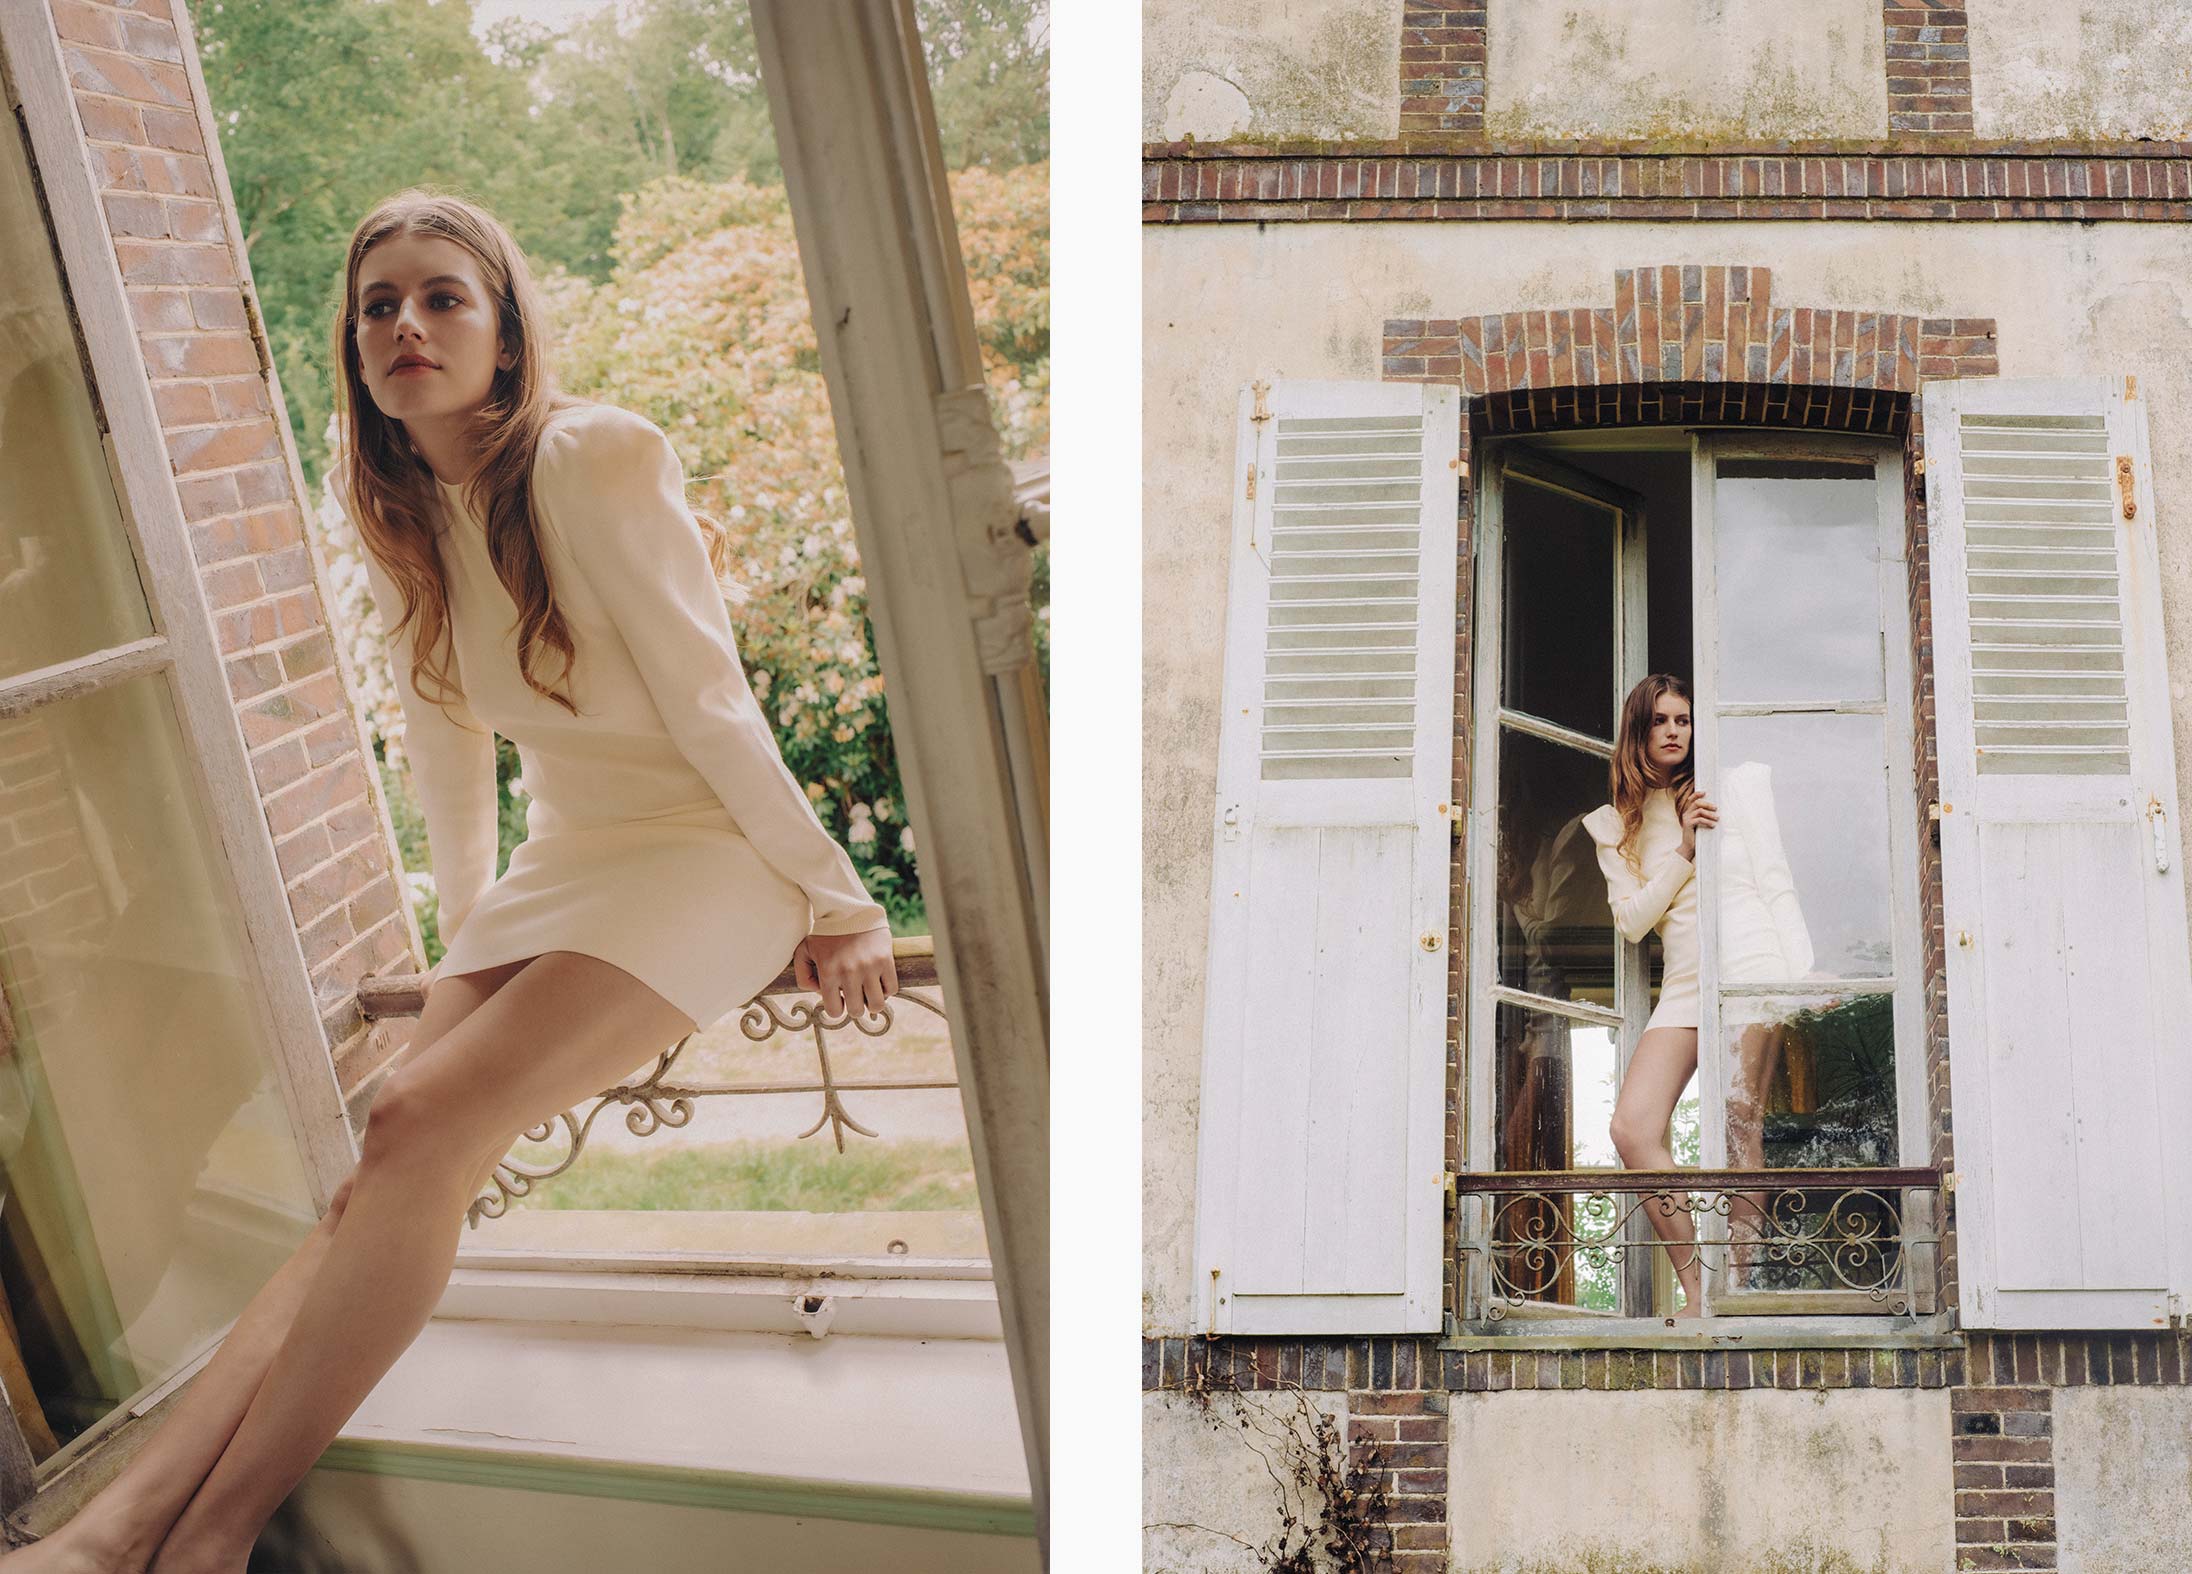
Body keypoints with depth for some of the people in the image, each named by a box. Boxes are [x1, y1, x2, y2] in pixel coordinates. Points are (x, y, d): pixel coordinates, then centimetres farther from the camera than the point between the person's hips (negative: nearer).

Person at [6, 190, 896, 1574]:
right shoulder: (407, 514, 9)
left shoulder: (592, 461, -15)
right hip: (562, 861, 7)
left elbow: (711, 707, -14)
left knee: (424, 1124, -26)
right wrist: (468, 936, 24)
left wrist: (837, 904, -10)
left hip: (705, 851, -6)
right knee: (397, 1174, -15)